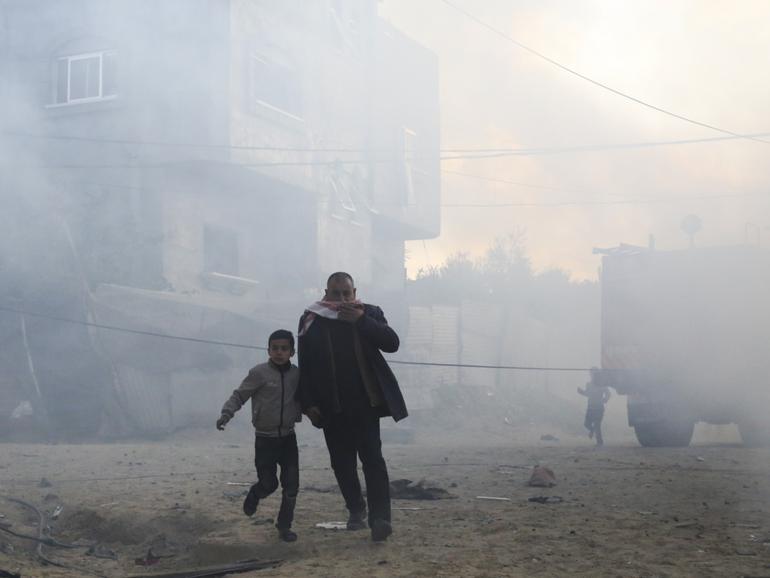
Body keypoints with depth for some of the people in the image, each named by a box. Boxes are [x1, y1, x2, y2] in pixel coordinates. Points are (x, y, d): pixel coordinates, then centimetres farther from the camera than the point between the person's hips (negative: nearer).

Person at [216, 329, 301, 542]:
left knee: (291, 485, -1)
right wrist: (226, 413, -23)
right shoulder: (259, 373, -13)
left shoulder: (296, 374, 0)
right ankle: (254, 495, 39)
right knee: (268, 484, 3)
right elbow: (239, 395, -11)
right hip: (265, 439, -3)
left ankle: (284, 525, 15)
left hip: (288, 437, 3)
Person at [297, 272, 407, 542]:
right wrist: (309, 403, -3)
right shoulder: (311, 320, 2)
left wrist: (361, 321, -18)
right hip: (331, 407, 1)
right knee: (342, 462, 7)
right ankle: (356, 511, 24)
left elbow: (392, 343, -8)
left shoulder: (369, 314, 3)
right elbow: (305, 365, 4)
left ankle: (379, 519, -14)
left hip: (365, 401, -1)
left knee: (372, 458, -10)